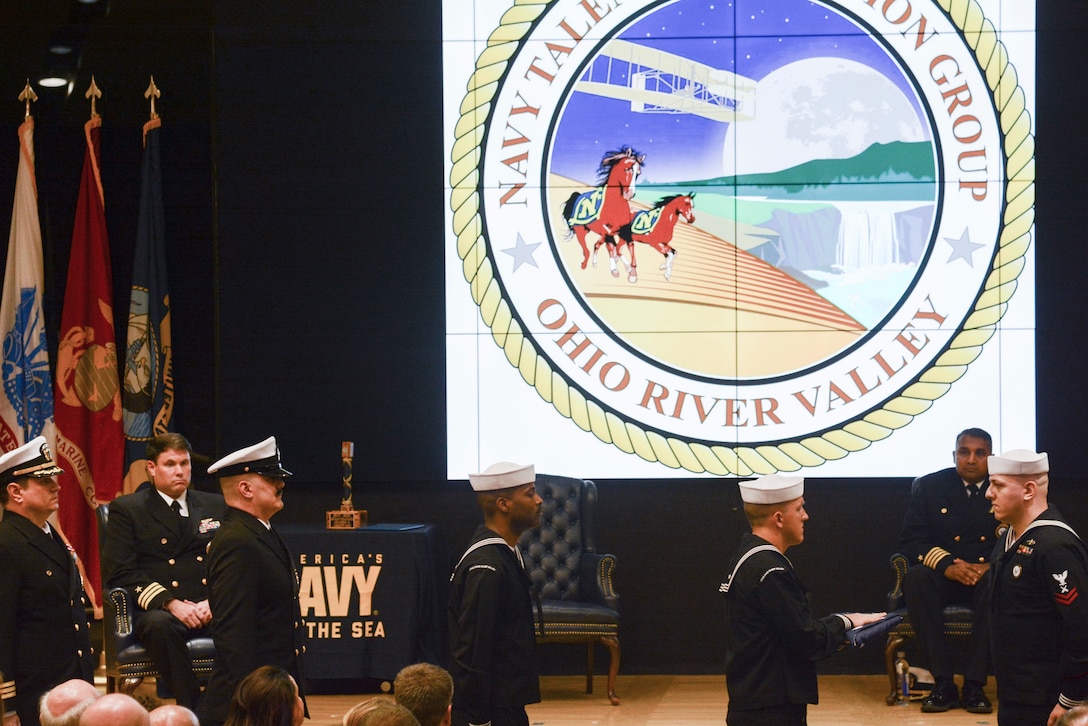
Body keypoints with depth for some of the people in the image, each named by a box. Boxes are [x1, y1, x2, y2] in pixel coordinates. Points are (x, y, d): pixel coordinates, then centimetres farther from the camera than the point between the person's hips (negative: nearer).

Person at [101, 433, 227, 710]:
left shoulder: (215, 506, 21)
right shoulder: (126, 509, 9)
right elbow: (118, 572, -2)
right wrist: (171, 603, -14)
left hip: (212, 611, 2)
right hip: (158, 609, -2)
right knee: (160, 625, -39)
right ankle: (193, 710, -34)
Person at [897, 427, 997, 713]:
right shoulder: (929, 486, 3)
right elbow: (910, 540, -3)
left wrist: (991, 566, -21)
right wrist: (947, 565, -21)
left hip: (987, 575, -1)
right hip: (943, 577, 1)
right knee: (915, 578, -33)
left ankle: (975, 686, -32)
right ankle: (943, 684, -32)